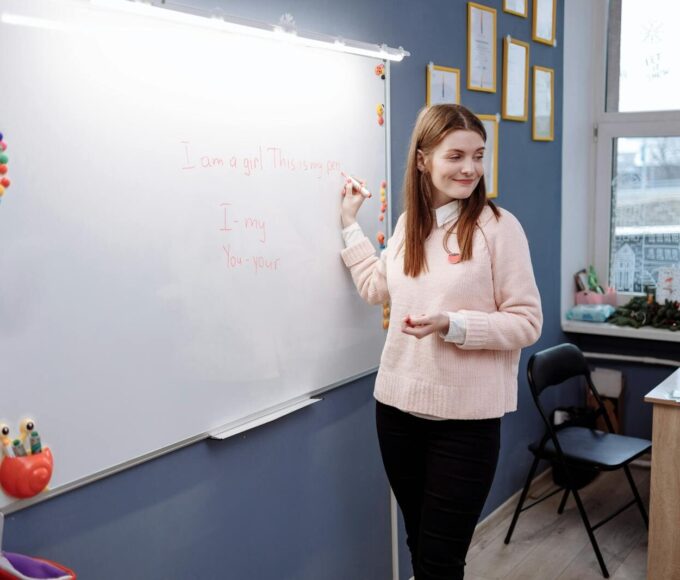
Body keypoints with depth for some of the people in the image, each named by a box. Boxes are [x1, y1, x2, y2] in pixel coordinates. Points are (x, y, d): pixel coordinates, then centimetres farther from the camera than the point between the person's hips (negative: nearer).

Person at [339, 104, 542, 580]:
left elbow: (527, 323, -11)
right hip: (398, 406, 6)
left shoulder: (498, 226, -11)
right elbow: (378, 288, 22)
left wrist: (451, 324, -23)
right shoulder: (409, 224, 7)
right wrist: (351, 223, 20)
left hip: (466, 417, -5)